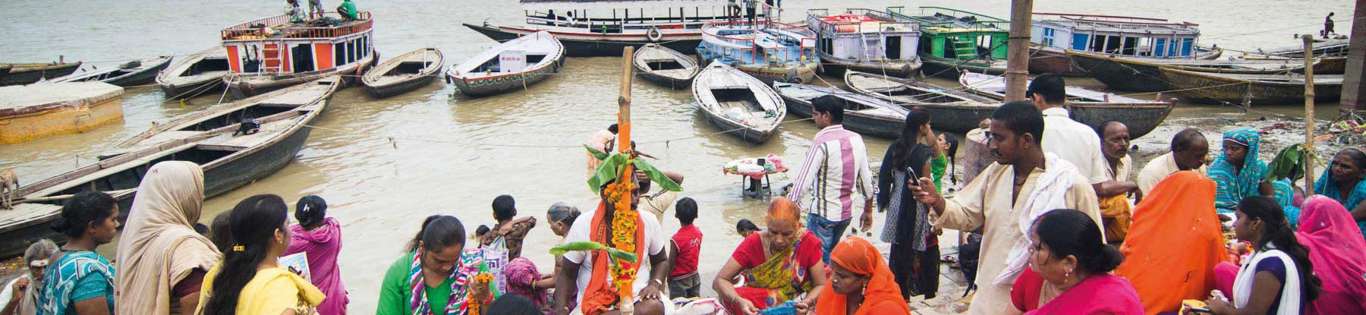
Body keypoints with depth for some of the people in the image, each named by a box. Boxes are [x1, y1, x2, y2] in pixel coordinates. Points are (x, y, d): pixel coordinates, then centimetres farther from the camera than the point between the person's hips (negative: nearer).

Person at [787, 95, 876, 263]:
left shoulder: (821, 143, -19)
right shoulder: (856, 139, 0)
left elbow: (803, 182, -21)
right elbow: (867, 179, 5)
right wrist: (868, 211, 16)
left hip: (822, 214, -6)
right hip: (847, 212, 7)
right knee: (829, 255, 23)